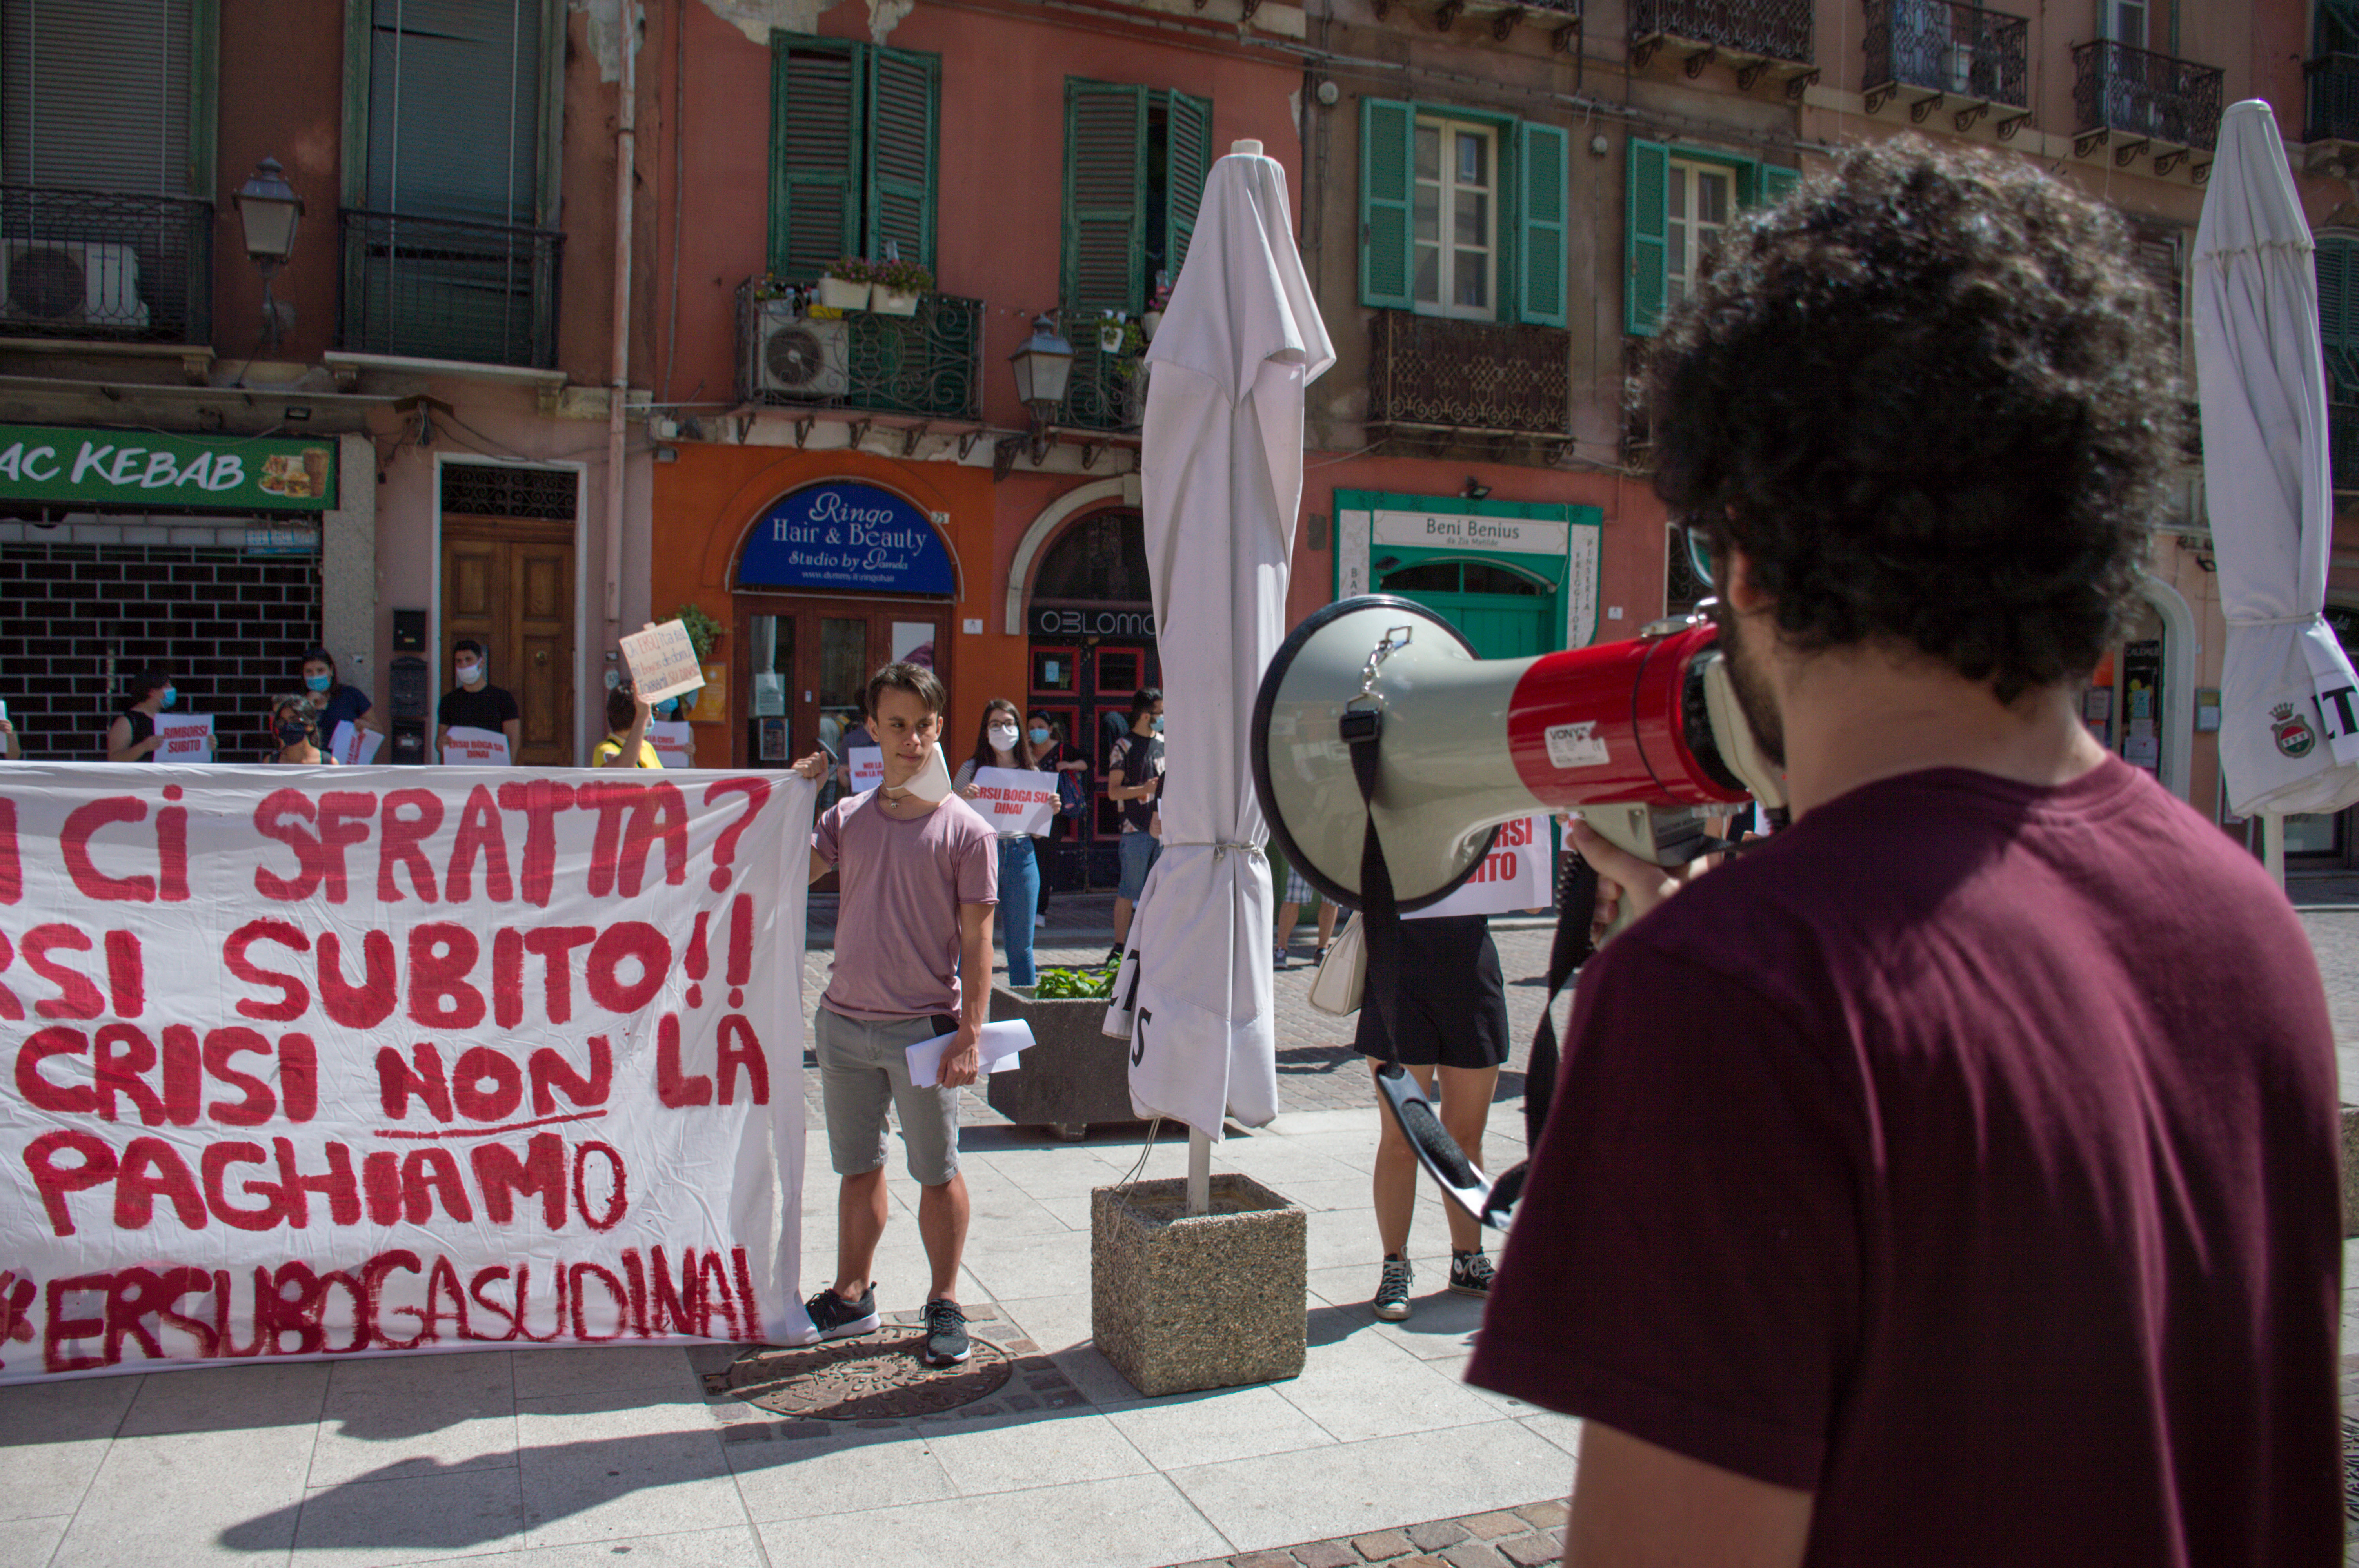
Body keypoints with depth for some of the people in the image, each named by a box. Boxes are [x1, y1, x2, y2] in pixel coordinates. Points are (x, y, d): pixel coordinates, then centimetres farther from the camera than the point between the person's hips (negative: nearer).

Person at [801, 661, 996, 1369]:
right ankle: (851, 1296, 31)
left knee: (937, 1174, 7)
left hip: (923, 1029, -4)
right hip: (843, 1021, 4)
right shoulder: (848, 817, 7)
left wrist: (970, 1036, -12)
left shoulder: (966, 830, -6)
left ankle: (945, 1305, 22)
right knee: (857, 1169, 16)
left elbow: (976, 940, -7)